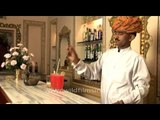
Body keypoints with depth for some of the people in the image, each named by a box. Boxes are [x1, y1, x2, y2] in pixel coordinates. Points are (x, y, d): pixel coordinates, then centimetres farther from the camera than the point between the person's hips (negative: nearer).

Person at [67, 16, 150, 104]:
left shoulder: (136, 58, -14)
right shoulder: (107, 54, 2)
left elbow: (142, 88, -13)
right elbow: (92, 72, 5)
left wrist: (124, 101, -25)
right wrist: (76, 61, -9)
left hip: (125, 103, -5)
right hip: (105, 102, 5)